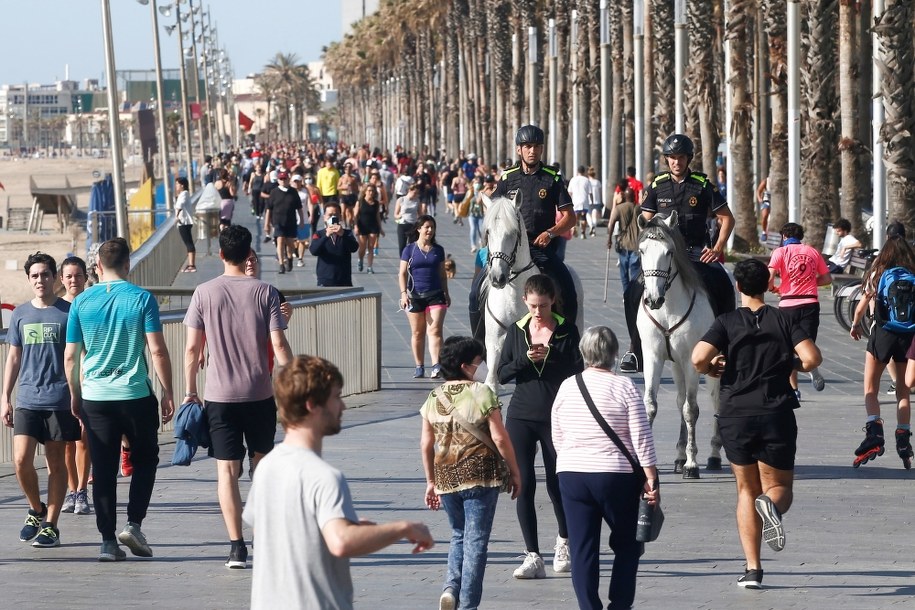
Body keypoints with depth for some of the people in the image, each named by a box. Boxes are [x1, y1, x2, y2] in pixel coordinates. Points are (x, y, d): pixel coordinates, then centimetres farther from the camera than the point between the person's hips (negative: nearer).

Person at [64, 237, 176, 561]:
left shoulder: (81, 302, 1)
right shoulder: (142, 299, -6)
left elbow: (70, 356, 3)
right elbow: (157, 351, -9)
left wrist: (75, 395, 15)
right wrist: (167, 392, 0)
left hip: (95, 397, 2)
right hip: (136, 395, -2)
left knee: (103, 470, 6)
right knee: (145, 459, 16)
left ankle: (108, 540, 4)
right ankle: (134, 523, 2)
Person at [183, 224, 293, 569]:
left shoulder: (204, 293, -3)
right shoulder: (265, 292, -4)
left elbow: (192, 348, -2)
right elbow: (279, 345, -8)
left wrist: (190, 392, 8)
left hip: (219, 395, -1)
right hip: (260, 394, 1)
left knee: (227, 470, -1)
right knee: (263, 462, 20)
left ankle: (237, 547, -9)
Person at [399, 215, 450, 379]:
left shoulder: (438, 250, 10)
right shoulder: (409, 250, 2)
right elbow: (402, 273, 1)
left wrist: (446, 293, 17)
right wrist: (404, 293, -10)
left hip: (435, 295, 1)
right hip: (415, 296, -1)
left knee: (435, 330, -11)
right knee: (417, 333, 7)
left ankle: (436, 366, -20)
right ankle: (419, 367, 15)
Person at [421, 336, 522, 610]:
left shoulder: (434, 398, 5)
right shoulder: (482, 393, -10)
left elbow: (426, 444, 9)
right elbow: (499, 437, -11)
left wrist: (431, 481, 18)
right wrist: (515, 472, -1)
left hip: (446, 477, 5)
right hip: (481, 475, -5)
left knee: (459, 535, 21)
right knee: (476, 540, 3)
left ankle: (451, 587, 2)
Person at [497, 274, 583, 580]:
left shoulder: (566, 330, -1)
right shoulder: (517, 331, 5)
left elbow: (578, 372, -5)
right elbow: (502, 374, 3)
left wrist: (551, 357, -19)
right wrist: (525, 360, -14)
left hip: (555, 417, -2)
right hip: (521, 417, 2)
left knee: (556, 483, 6)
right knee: (524, 485, -4)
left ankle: (564, 542, 33)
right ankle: (533, 557, -2)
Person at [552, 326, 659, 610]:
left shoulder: (567, 387, 3)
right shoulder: (624, 387, -8)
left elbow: (557, 438, 10)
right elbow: (642, 439, -9)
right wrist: (651, 480, -5)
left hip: (570, 476, 3)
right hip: (617, 478, -3)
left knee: (582, 547, 5)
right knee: (626, 544, 11)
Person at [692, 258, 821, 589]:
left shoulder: (726, 322, 0)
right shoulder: (783, 320, 2)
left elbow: (699, 357, -15)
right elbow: (812, 358, -10)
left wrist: (710, 369, 7)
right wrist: (789, 365, 11)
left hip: (735, 416, 0)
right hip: (777, 415, 0)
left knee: (747, 491, 14)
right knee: (779, 486, 11)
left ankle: (752, 568, 6)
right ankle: (772, 505, -29)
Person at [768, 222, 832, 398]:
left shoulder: (781, 252, 2)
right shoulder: (813, 251, 11)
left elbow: (769, 277, -10)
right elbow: (827, 278, 14)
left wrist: (773, 288, 10)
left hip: (788, 304, -1)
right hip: (810, 303, 1)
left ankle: (794, 389, 13)